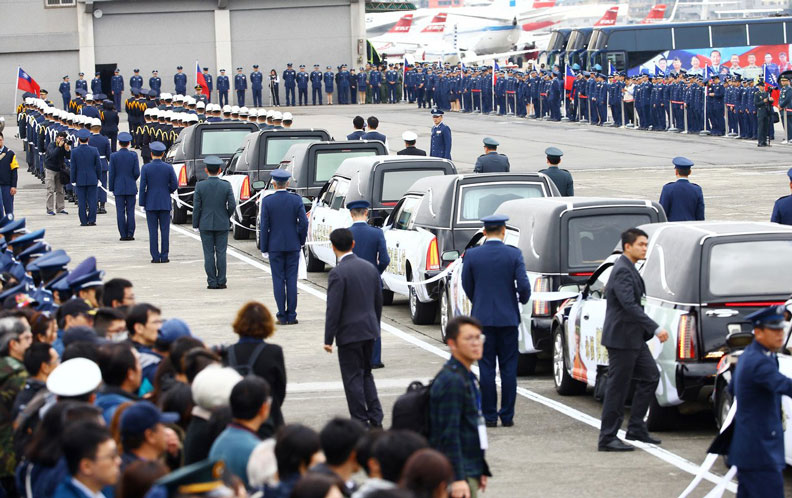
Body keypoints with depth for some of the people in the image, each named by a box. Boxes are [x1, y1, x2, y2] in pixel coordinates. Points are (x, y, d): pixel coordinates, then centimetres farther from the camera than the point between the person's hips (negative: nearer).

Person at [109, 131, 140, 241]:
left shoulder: (114, 156, -5)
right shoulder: (133, 155, -5)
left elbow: (112, 174, -4)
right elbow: (137, 173, -5)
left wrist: (111, 187, 5)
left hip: (119, 188, -1)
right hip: (131, 187, 1)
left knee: (120, 212, 2)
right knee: (130, 211, 4)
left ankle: (123, 234, -1)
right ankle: (130, 234, 1)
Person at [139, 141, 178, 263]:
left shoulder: (146, 168, -6)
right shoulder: (168, 168, -3)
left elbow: (142, 187, -7)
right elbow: (175, 185, -1)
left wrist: (143, 203, 0)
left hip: (150, 203, -1)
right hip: (165, 203, 1)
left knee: (153, 231, 2)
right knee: (165, 230, 4)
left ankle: (155, 257, 0)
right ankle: (164, 256, 2)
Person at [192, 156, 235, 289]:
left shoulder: (200, 186, -8)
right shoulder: (226, 186, -7)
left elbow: (196, 207, -6)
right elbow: (232, 205, -6)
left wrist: (195, 224, 4)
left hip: (205, 224, -1)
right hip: (222, 224, 1)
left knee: (209, 254, 3)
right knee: (221, 253, 5)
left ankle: (212, 282, 2)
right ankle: (221, 282, 4)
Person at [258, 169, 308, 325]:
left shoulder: (267, 201, -7)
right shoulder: (296, 200, -4)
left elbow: (264, 226, -6)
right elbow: (303, 222, -6)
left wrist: (264, 248, 1)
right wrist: (301, 241, 9)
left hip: (275, 246, -1)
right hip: (293, 246, 1)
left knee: (278, 280, 3)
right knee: (291, 280, 5)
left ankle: (282, 316, 1)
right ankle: (291, 315, 5)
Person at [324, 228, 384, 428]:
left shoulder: (338, 273, -16)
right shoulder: (370, 267, 5)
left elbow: (333, 309, -17)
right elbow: (378, 302, 12)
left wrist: (328, 339, -11)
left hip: (349, 333, -7)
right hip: (369, 330, 7)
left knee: (353, 378, 2)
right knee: (366, 374, 19)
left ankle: (361, 423, 5)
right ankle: (375, 419, 15)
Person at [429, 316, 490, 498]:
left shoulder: (467, 378, 15)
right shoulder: (451, 381, -17)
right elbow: (448, 435, -22)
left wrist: (481, 470, 23)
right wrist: (458, 479, -25)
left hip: (470, 471, 10)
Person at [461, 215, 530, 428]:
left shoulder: (472, 255, -3)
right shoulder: (514, 254, -6)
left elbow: (467, 286, 5)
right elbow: (523, 285, -9)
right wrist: (523, 299, 13)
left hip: (482, 317, 0)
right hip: (508, 317, 0)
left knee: (486, 368, 4)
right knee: (508, 368, 6)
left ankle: (489, 416, 4)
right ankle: (507, 416, 6)